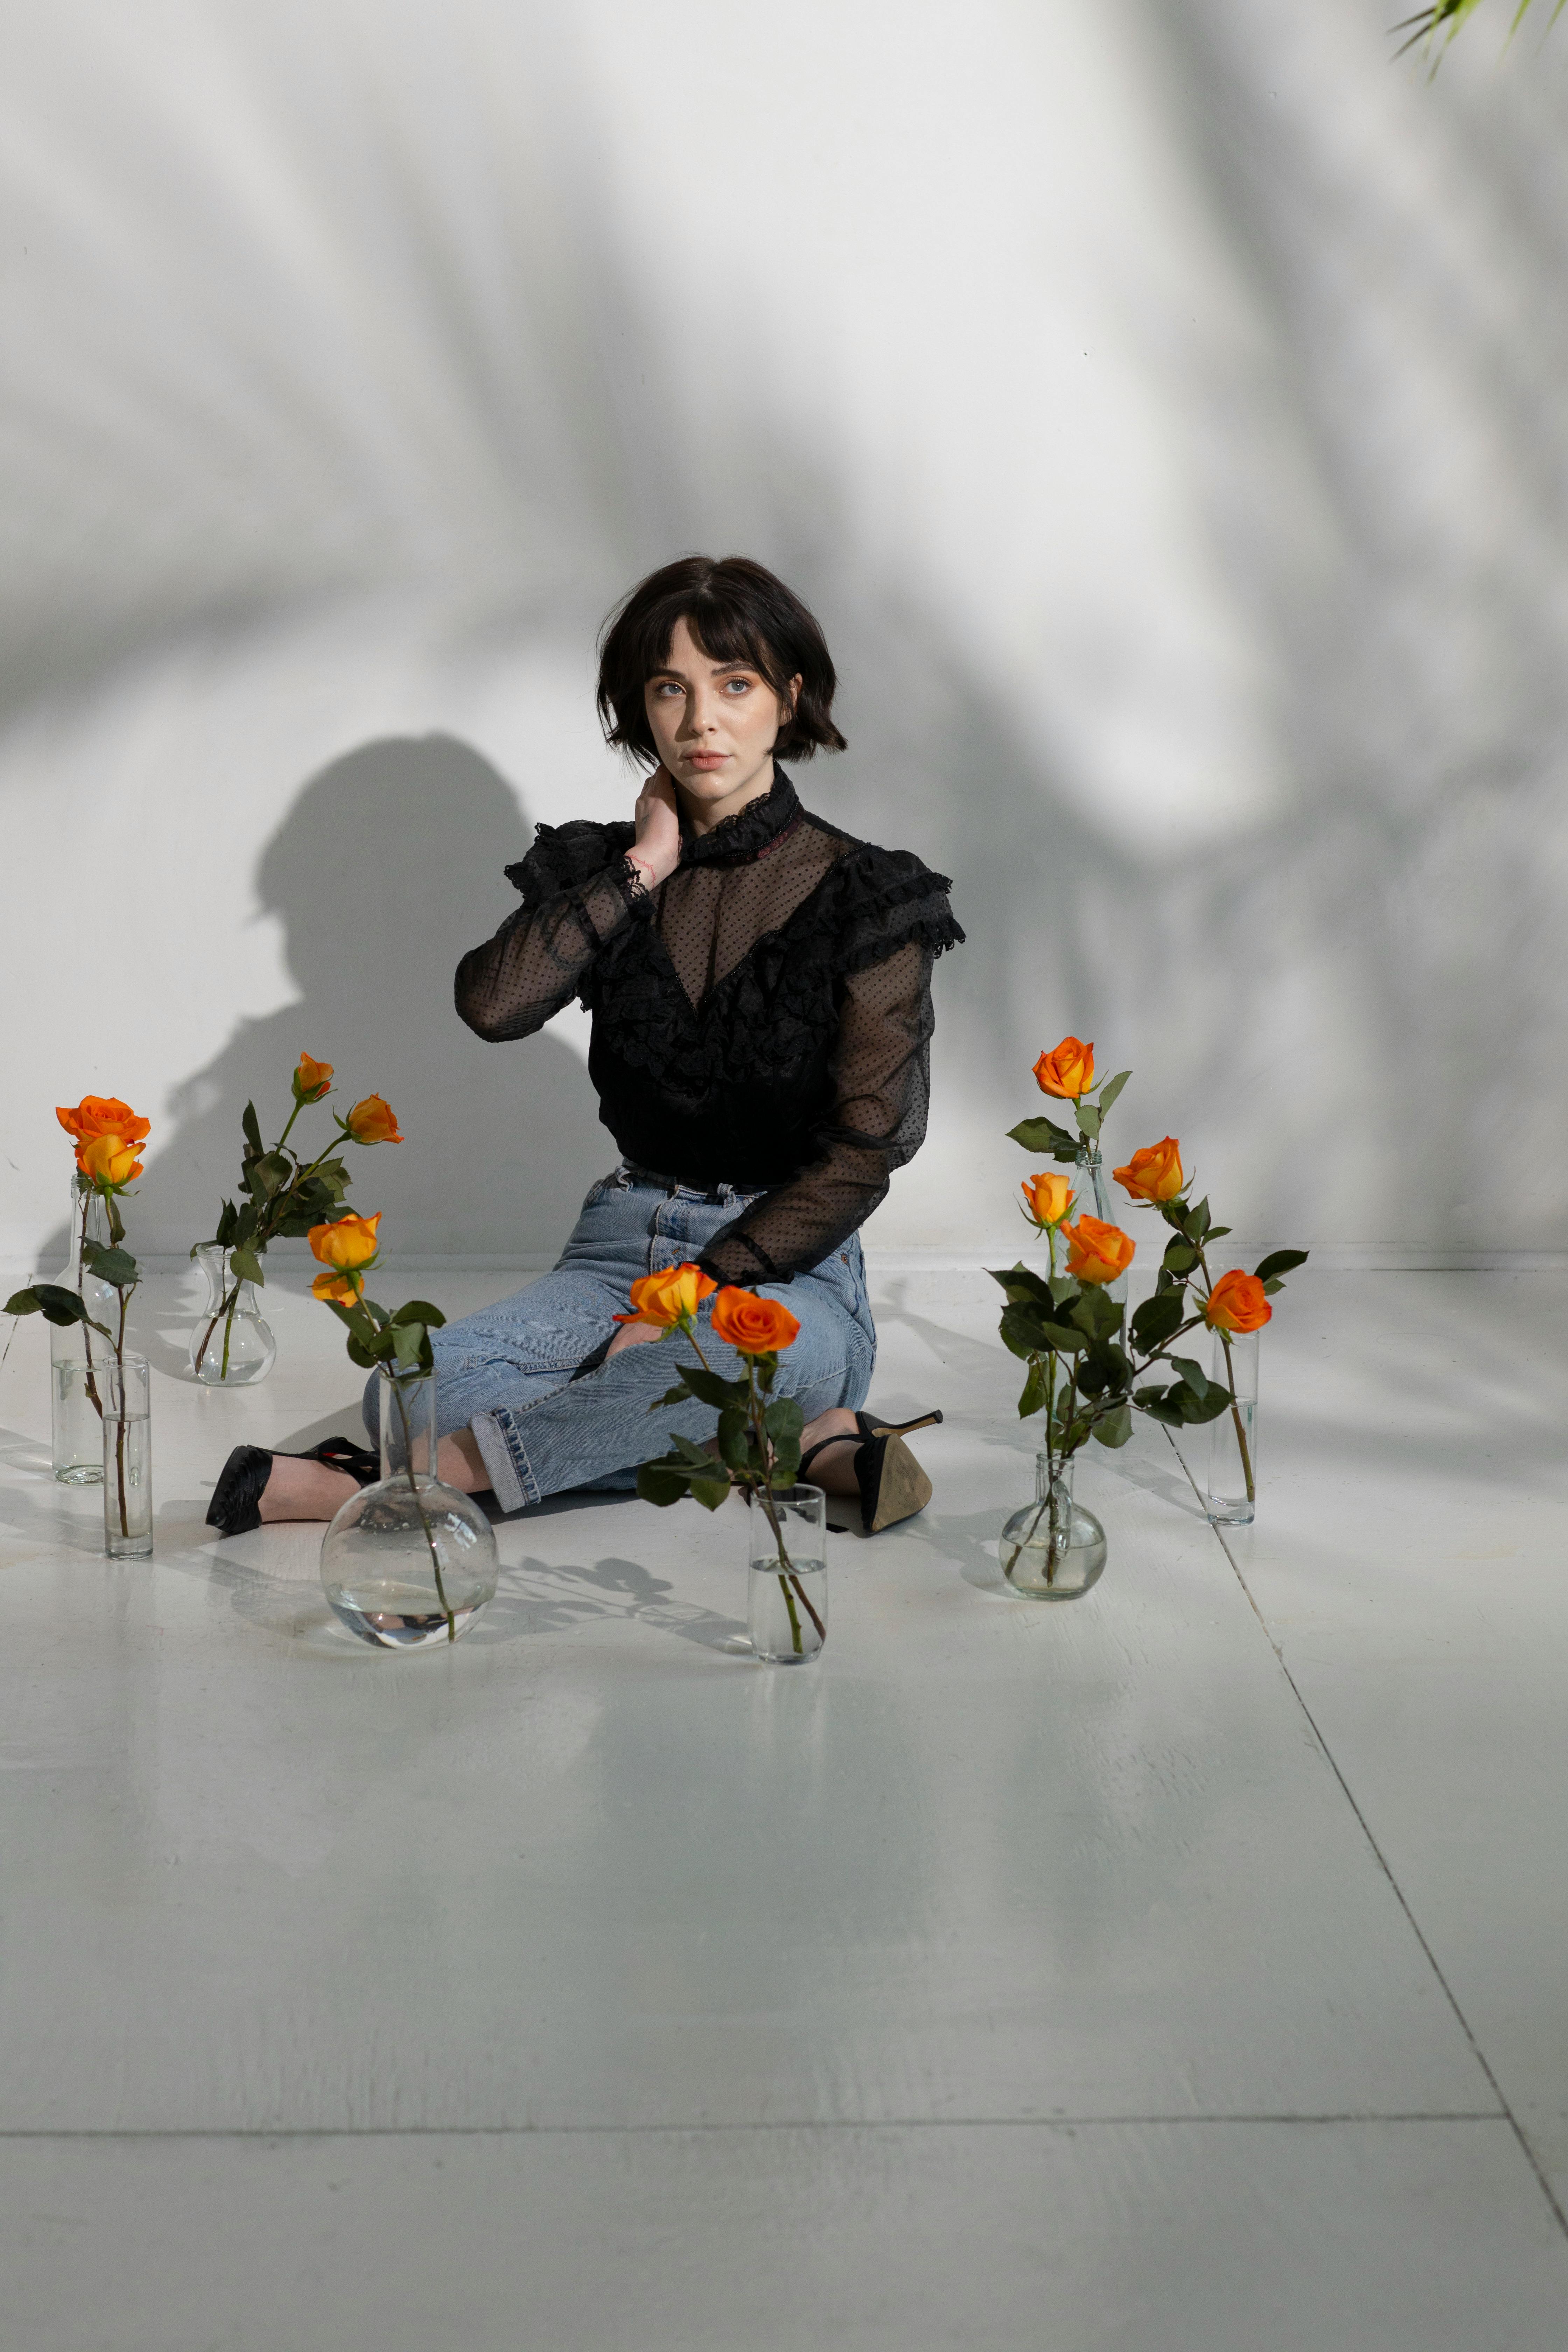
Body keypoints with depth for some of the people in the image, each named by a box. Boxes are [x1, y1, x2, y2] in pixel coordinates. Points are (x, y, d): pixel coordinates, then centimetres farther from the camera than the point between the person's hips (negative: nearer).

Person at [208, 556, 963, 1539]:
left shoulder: (864, 897, -2)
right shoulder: (607, 868, 8)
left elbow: (866, 1146, -8)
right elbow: (493, 1003, -11)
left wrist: (691, 1303, -15)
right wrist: (644, 868, -8)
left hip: (790, 1265, -3)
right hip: (625, 1240, 3)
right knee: (415, 1384, -26)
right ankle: (800, 1441, -24)